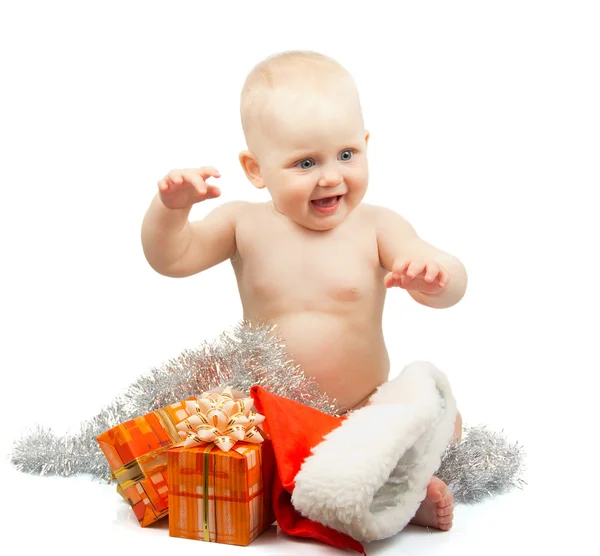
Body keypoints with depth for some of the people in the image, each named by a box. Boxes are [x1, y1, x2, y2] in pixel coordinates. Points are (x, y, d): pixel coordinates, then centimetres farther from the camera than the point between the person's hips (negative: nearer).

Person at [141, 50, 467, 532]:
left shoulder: (377, 227, -7)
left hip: (364, 409, -2)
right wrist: (172, 206, -24)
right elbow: (170, 258, -3)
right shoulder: (244, 225, -2)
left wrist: (433, 275, -43)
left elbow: (450, 291, -17)